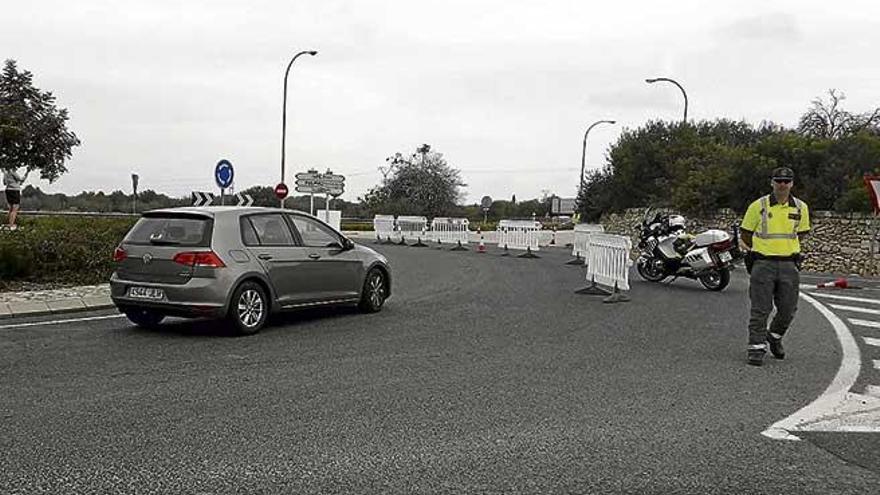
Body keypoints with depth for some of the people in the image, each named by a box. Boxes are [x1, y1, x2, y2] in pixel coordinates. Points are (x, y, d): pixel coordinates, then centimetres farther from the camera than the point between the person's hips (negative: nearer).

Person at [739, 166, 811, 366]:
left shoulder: (801, 208, 5)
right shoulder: (758, 206, -3)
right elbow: (745, 233, 7)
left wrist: (788, 247, 13)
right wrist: (760, 249, 8)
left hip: (789, 265, 3)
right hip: (763, 264, -3)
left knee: (788, 310, 8)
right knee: (760, 310, -3)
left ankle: (775, 337, 33)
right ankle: (756, 347, 4)